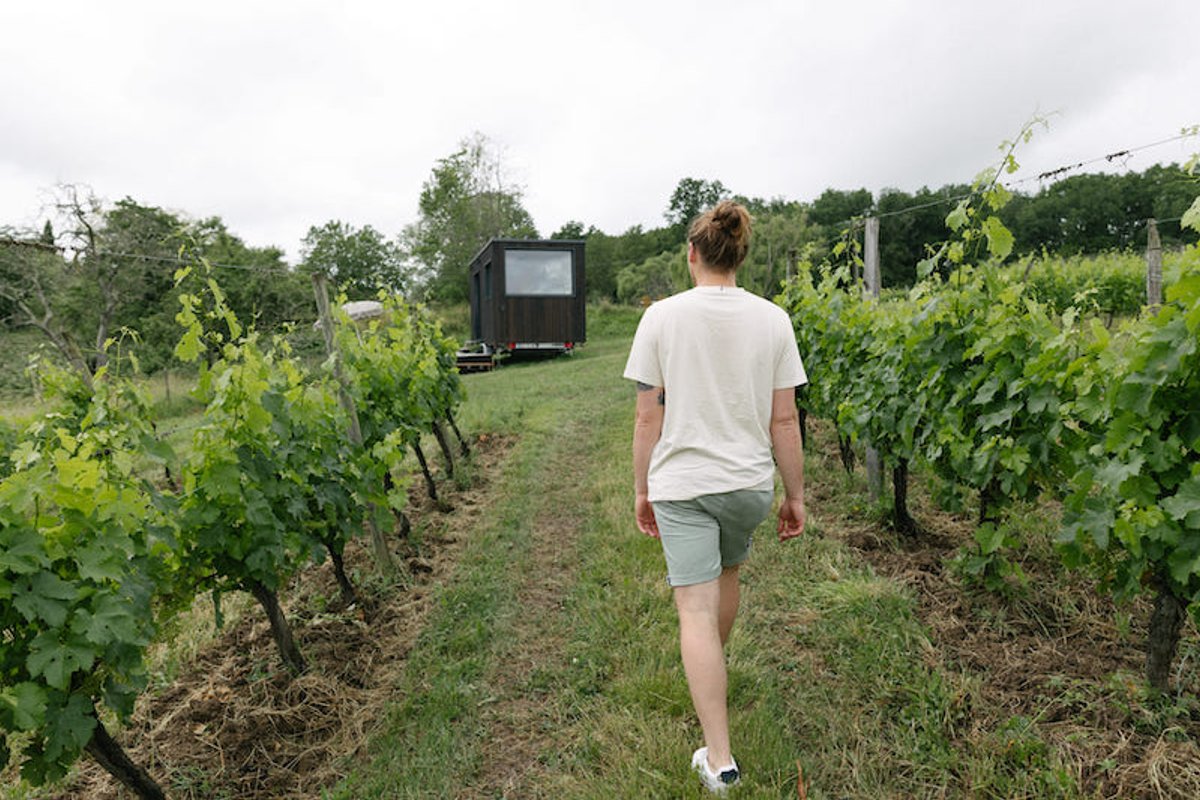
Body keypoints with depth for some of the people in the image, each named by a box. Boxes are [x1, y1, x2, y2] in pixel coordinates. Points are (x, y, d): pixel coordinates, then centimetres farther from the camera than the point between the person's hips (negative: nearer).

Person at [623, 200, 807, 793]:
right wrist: (795, 495, 8)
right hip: (749, 482, 3)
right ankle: (712, 674, 53)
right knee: (726, 572, 28)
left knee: (696, 610, 2)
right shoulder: (772, 320, -5)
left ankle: (718, 757, 4)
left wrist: (641, 489, 6)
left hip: (680, 483, -3)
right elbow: (783, 420, -3)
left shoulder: (662, 317, -9)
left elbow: (648, 416, -6)